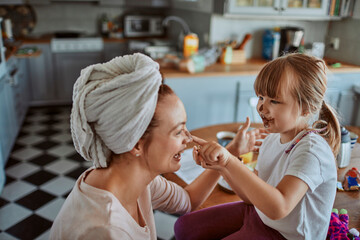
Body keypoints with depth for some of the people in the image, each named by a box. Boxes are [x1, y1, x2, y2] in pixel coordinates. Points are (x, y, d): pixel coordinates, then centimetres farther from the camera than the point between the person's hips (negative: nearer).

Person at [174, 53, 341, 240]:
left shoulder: (312, 150, -28)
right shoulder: (273, 138, -4)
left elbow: (278, 208, -40)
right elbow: (253, 196, 0)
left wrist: (229, 160, -42)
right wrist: (222, 166, -17)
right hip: (258, 213, 7)